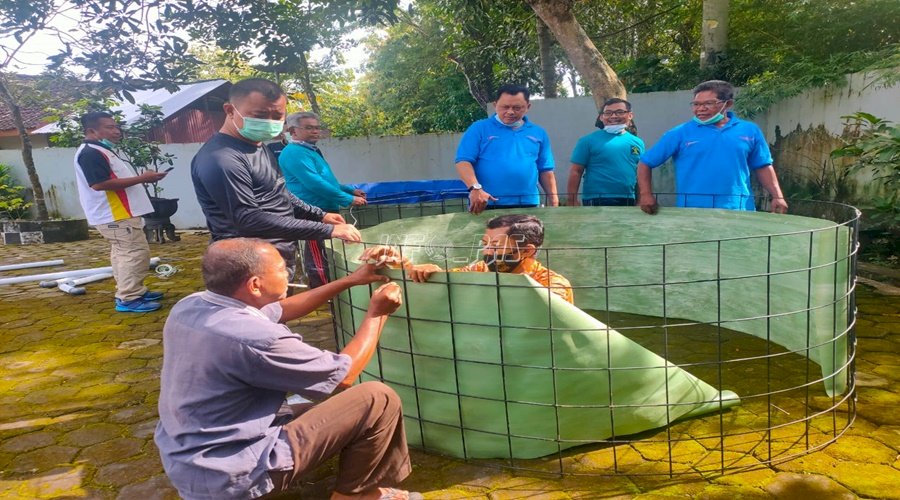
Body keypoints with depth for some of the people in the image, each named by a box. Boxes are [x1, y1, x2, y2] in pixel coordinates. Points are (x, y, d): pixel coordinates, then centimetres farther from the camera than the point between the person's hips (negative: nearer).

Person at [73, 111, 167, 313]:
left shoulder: (101, 151, 18)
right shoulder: (90, 153, -16)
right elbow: (99, 184, -26)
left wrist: (142, 178, 14)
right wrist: (141, 179, -23)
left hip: (120, 213, 11)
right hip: (115, 215, -11)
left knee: (123, 254, 15)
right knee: (135, 253, -11)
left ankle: (132, 292, 23)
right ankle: (129, 299, -7)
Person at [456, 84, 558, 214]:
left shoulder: (538, 133, 13)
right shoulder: (479, 129, 1)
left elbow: (545, 170, 16)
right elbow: (463, 162, -7)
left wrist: (553, 200, 8)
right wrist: (475, 188, -22)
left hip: (528, 205, 3)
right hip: (487, 205, -3)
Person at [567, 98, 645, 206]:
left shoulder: (637, 142, 10)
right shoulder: (589, 140, -3)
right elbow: (575, 171, -5)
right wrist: (573, 202, -10)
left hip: (628, 201, 5)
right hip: (597, 202, -5)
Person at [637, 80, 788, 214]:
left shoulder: (750, 131, 9)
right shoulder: (680, 133, 1)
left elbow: (763, 166, 17)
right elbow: (645, 163, 2)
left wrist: (777, 197, 6)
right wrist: (646, 194, -10)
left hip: (739, 210, 2)